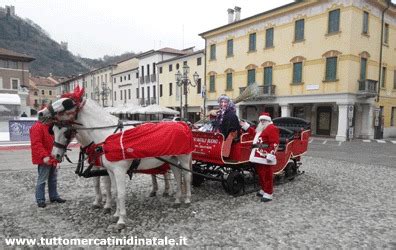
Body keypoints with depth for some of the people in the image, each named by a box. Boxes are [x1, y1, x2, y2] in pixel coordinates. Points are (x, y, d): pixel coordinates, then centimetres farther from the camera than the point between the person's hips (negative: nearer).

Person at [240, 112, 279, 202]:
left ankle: (268, 194, 1)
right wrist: (246, 126, 35)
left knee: (267, 175, -5)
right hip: (259, 157, 10)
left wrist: (271, 155, -24)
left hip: (266, 158, -10)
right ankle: (264, 190, 31)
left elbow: (274, 143, -17)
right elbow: (255, 133, 40)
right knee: (261, 174, 17)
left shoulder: (272, 128, -10)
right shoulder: (261, 129, 22)